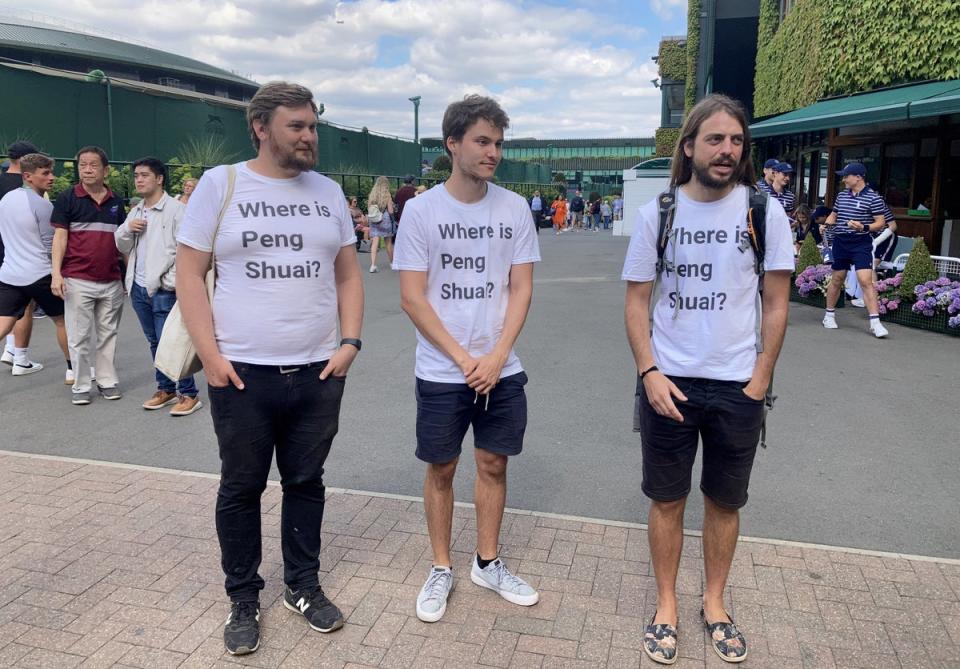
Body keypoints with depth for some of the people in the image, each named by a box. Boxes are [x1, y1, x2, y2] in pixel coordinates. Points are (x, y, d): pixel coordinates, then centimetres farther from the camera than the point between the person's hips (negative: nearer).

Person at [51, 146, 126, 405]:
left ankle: (107, 381, 20)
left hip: (112, 282, 3)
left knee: (109, 334, 10)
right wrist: (56, 273, -13)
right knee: (79, 337, 3)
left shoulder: (116, 201, 9)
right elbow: (60, 237, -4)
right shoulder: (67, 198, -1)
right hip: (78, 281, -3)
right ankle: (81, 386, 12)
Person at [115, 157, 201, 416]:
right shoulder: (135, 212, 15)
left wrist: (171, 282, -17)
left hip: (163, 289, -8)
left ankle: (189, 394, 2)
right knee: (155, 343, 15)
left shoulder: (175, 209, -9)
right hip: (138, 288, 8)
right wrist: (127, 229, -2)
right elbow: (122, 247, 19)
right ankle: (165, 389, 26)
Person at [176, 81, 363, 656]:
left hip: (319, 372, 3)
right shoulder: (220, 184, -2)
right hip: (242, 372, -2)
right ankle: (244, 599, 28)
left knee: (306, 483, 14)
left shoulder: (329, 192, 7)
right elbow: (189, 273, -3)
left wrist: (350, 341, -1)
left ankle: (304, 586, 32)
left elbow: (348, 274, 11)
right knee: (241, 488, 10)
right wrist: (210, 354, -10)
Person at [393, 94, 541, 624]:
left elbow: (520, 289, 1)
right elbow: (412, 298, -8)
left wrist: (496, 357, -11)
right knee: (441, 469, 10)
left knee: (493, 465, 13)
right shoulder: (422, 210, -7)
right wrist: (463, 359, -13)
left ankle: (488, 563, 32)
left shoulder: (515, 208, 1)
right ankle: (441, 569, 28)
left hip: (502, 370, 3)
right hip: (441, 372, -2)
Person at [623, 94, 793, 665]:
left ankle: (715, 604, 34)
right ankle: (667, 606, 29)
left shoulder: (765, 211, -3)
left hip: (738, 387, 0)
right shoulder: (657, 212, -2)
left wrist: (759, 382, -4)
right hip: (668, 382, 0)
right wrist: (649, 372, -10)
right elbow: (637, 299, 0)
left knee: (725, 503, 14)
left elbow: (776, 304, 0)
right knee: (667, 501, 11)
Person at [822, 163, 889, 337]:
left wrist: (864, 227, -24)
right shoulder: (841, 195, 10)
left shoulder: (873, 197, -6)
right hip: (840, 243, 5)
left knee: (866, 281, -13)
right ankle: (829, 315, 27)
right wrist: (826, 225, 2)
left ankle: (875, 322, -12)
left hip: (861, 244, -5)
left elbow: (880, 223, -6)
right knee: (837, 279, 13)